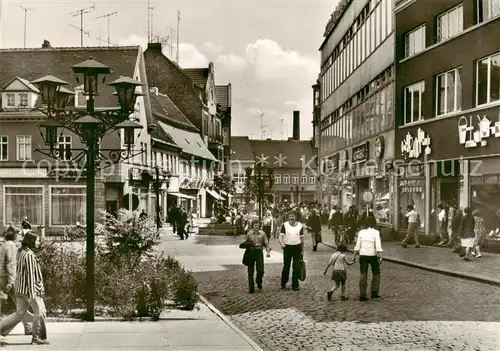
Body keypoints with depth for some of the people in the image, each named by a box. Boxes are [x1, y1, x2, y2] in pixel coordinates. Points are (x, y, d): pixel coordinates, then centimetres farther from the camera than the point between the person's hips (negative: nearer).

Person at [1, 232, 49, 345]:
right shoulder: (29, 255, -17)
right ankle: (37, 338, 3)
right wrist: (32, 294, -21)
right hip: (30, 288, -9)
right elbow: (30, 275, -20)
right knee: (40, 311, -1)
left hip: (21, 289, 9)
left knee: (20, 313, 15)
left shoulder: (20, 252, 12)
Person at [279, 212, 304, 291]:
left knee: (296, 267, 0)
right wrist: (282, 244, -23)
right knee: (286, 265, 7)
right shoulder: (285, 225, -2)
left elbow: (302, 238, 8)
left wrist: (302, 250, 9)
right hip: (287, 247, -1)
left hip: (297, 247, 1)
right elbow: (280, 236, -4)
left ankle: (295, 285, 8)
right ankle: (283, 283, 25)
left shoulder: (300, 226, 1)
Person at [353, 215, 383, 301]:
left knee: (363, 274, 7)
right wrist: (380, 257, -13)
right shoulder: (375, 232, -6)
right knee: (376, 273, 17)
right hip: (372, 255, -2)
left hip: (363, 255, 2)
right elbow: (378, 245, -13)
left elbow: (358, 245, 1)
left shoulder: (361, 232, 2)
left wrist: (354, 255, 7)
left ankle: (362, 295, 3)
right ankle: (374, 293, 15)